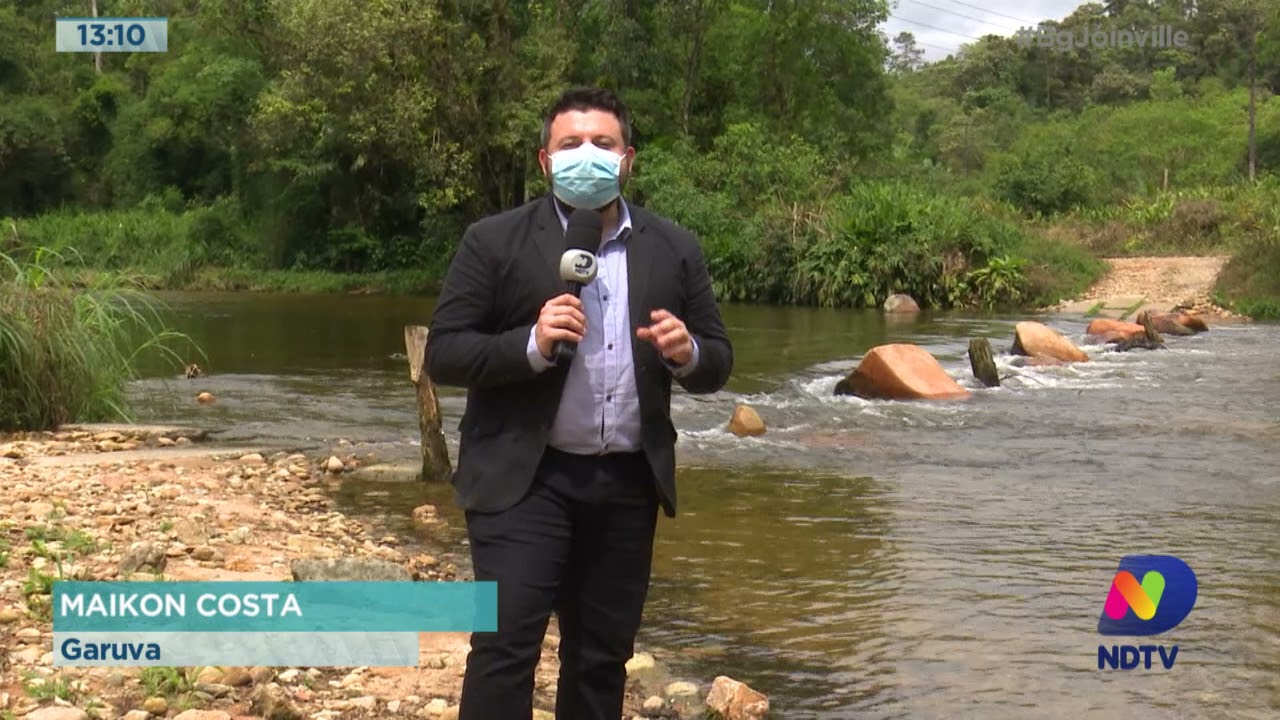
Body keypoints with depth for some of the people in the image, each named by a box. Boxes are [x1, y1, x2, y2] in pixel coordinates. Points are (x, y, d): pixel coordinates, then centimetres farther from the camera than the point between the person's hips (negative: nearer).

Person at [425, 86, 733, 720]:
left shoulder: (675, 251, 8)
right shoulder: (494, 242, -2)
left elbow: (718, 361, 10)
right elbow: (443, 355, -6)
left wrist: (687, 354, -13)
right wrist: (531, 344, -23)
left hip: (628, 483, 4)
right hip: (523, 478, -3)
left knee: (603, 656, 12)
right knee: (506, 646, -9)